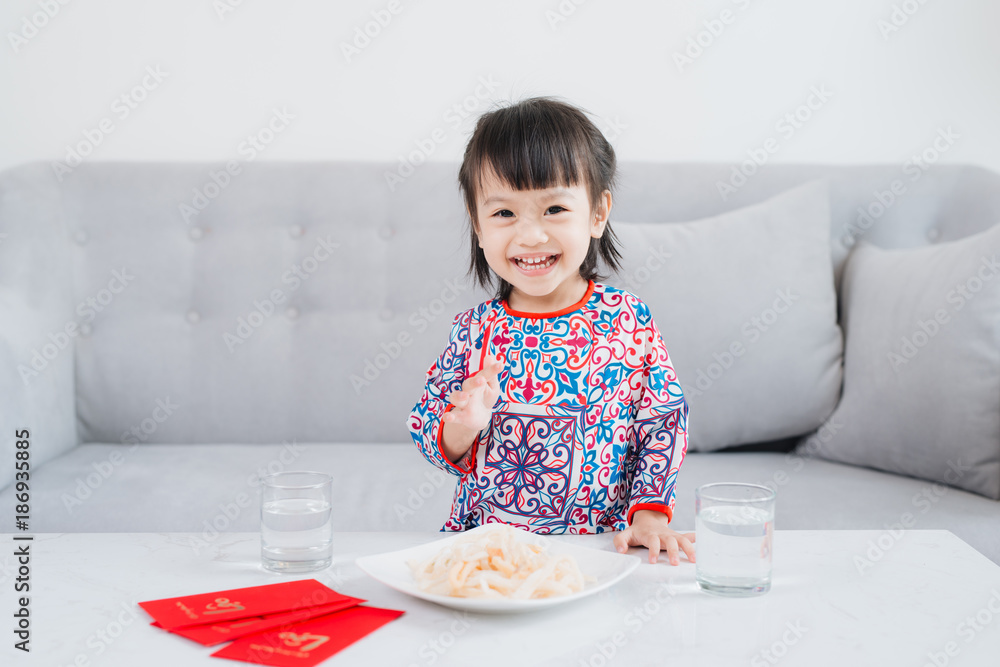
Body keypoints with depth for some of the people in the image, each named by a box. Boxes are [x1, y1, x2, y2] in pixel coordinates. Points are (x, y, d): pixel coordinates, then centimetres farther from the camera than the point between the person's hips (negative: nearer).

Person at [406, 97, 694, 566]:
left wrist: (649, 513, -7)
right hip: (482, 542, 1)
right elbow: (432, 439, 5)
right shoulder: (473, 330, 0)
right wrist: (460, 427, -16)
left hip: (602, 544, -1)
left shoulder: (631, 321, -3)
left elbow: (664, 423, 3)